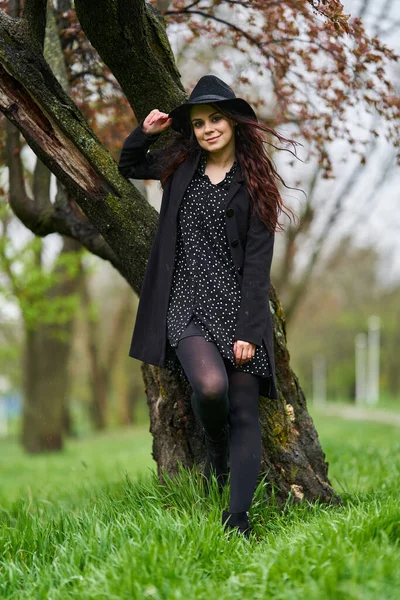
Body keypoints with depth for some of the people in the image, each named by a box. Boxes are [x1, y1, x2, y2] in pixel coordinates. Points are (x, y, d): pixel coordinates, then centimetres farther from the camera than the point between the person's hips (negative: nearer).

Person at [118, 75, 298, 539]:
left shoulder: (255, 182, 1)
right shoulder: (181, 165, 11)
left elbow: (257, 263, -5)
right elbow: (128, 167, 31)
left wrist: (248, 331, -12)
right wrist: (144, 132, 10)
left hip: (238, 306, -1)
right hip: (186, 304, 1)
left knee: (244, 414, -4)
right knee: (210, 384, -25)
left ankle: (237, 519, 0)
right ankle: (215, 450, 8)